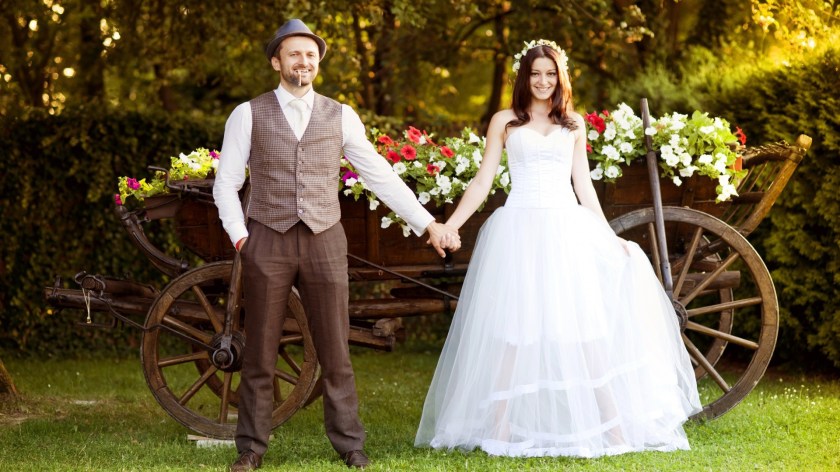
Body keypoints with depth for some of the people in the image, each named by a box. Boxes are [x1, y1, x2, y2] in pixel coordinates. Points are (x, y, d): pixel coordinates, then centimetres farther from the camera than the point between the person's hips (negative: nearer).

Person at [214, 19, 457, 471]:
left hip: (324, 242, 1)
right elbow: (226, 182, 4)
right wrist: (239, 236, -7)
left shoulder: (340, 116, 7)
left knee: (335, 353, 4)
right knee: (259, 354, 4)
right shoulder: (248, 114, 3)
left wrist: (427, 222, 6)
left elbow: (380, 175, 9)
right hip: (267, 243, -1)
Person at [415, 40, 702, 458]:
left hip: (568, 230, 2)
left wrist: (610, 236, 12)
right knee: (514, 328, -4)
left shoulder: (574, 124, 14)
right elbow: (482, 181, 5)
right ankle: (499, 426, 2)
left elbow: (583, 185, 16)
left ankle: (612, 423, -1)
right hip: (520, 230, -2)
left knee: (584, 325, -3)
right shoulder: (504, 121, 8)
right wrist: (450, 224, -6)